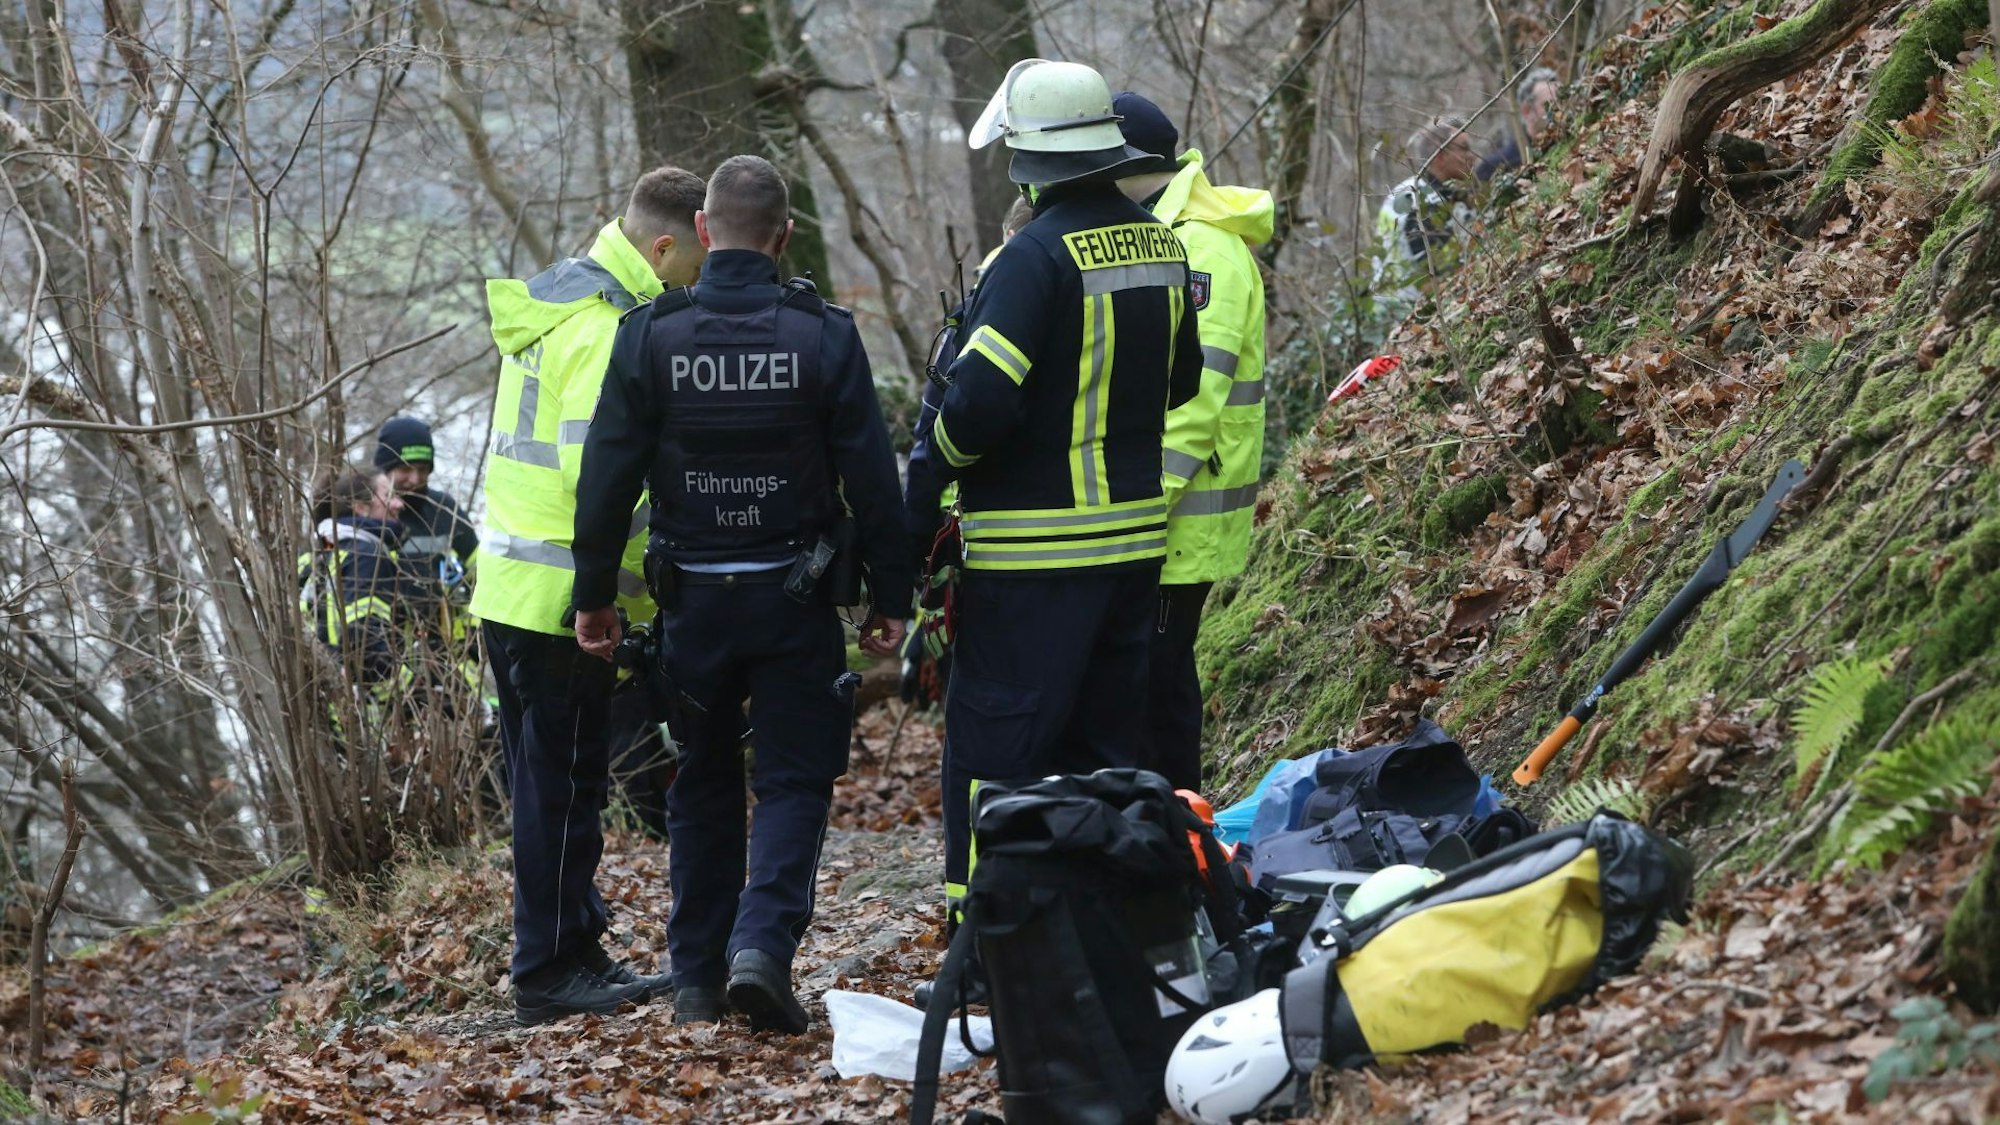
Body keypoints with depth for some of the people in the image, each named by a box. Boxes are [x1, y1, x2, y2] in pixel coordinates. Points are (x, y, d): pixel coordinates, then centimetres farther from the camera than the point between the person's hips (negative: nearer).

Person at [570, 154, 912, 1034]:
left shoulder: (649, 336, -6)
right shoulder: (824, 335, -7)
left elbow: (607, 475, -4)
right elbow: (871, 479, -5)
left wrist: (594, 593, 5)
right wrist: (891, 596, 3)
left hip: (692, 598, 2)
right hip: (795, 599, -2)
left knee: (703, 785, 15)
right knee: (793, 780, 5)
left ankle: (697, 977, 18)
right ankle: (762, 945, -16)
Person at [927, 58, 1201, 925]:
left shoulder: (1038, 256, -17)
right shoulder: (1160, 247, 8)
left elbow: (979, 399, -23)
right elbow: (1180, 383, 21)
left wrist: (947, 450, -4)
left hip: (1034, 553, -8)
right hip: (1138, 533, 8)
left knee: (991, 750, -2)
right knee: (1108, 744, 15)